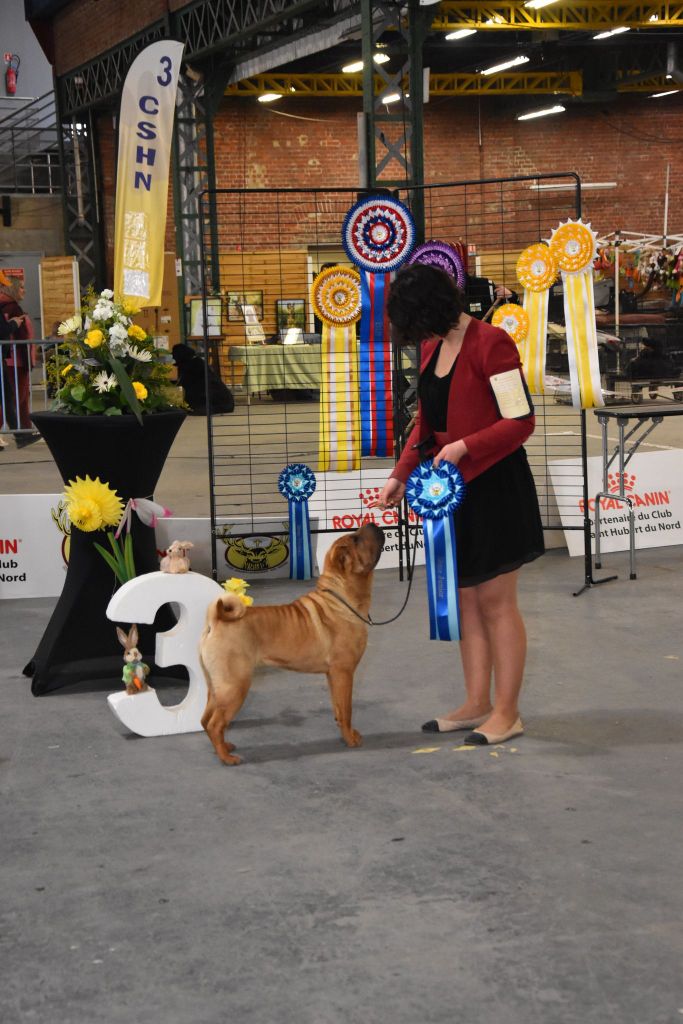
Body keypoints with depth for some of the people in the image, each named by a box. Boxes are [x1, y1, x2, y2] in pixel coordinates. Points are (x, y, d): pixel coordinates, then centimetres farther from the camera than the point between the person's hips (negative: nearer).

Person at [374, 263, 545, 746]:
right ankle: (477, 705, 22)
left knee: (495, 601, -1)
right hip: (453, 488, 8)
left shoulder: (490, 344, -16)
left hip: (495, 487, -8)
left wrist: (464, 446, -25)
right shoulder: (433, 346, 10)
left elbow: (521, 422, -17)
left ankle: (507, 712, 9)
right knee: (466, 600, 12)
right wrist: (402, 474, 6)